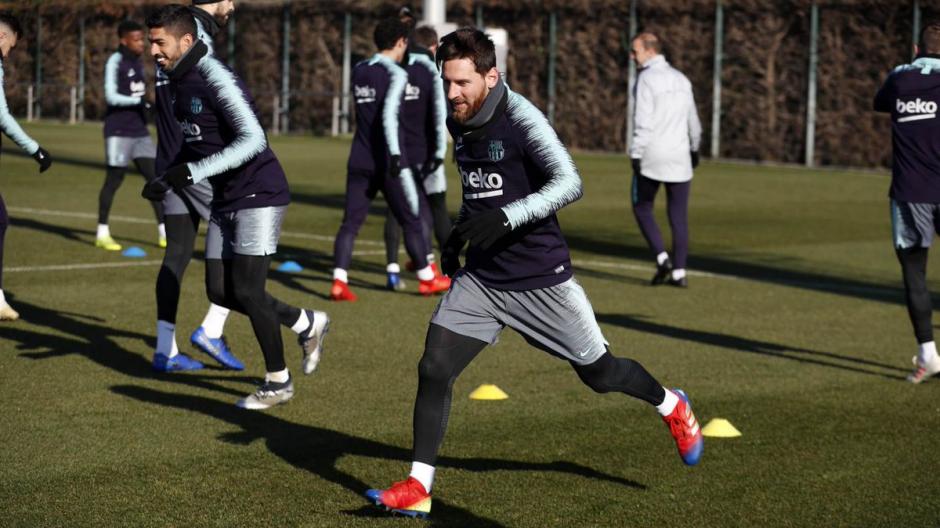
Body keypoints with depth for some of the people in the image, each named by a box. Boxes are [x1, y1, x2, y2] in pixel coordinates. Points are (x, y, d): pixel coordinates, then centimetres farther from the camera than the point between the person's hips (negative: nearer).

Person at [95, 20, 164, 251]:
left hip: (139, 131, 7)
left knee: (155, 177, 1)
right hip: (119, 131, -7)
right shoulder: (115, 61, -9)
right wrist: (139, 101, -23)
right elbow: (111, 96, -18)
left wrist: (148, 106, 9)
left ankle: (163, 232, 3)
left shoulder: (138, 63, 15)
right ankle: (102, 233, 7)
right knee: (114, 179, -2)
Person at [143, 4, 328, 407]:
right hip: (225, 200, 9)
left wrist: (193, 172, -31)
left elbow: (253, 140, -29)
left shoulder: (214, 78, -20)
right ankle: (308, 324, 26)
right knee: (220, 291, 7)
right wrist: (169, 176, 5)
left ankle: (278, 383, 8)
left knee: (246, 291, -8)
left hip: (259, 194, -9)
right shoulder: (177, 82, 7)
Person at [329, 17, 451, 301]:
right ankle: (427, 279, 19)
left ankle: (339, 282, -11)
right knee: (411, 221, 9)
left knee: (351, 222, 2)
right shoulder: (396, 74, -10)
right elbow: (388, 115, -22)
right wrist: (395, 153, -26)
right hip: (388, 161, -6)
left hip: (360, 161, 6)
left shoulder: (359, 71, 10)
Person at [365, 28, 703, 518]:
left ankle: (672, 407, 40)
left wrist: (506, 218, -41)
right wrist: (459, 234, 15)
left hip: (540, 278, -6)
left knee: (599, 373, 10)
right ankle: (418, 488, 0)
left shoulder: (521, 120, -20)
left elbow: (568, 183, -32)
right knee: (433, 370, -8)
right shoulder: (459, 122, 3)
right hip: (480, 277, 6)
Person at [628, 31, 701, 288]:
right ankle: (679, 272, 5)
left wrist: (635, 155, -17)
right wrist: (694, 149, 31)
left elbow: (643, 122, -18)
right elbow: (693, 120, 19)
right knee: (679, 216, 7)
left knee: (642, 208, 11)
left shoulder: (646, 79, -9)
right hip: (679, 158, 5)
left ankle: (662, 259, -4)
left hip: (651, 159, -5)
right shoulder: (681, 79, 12)